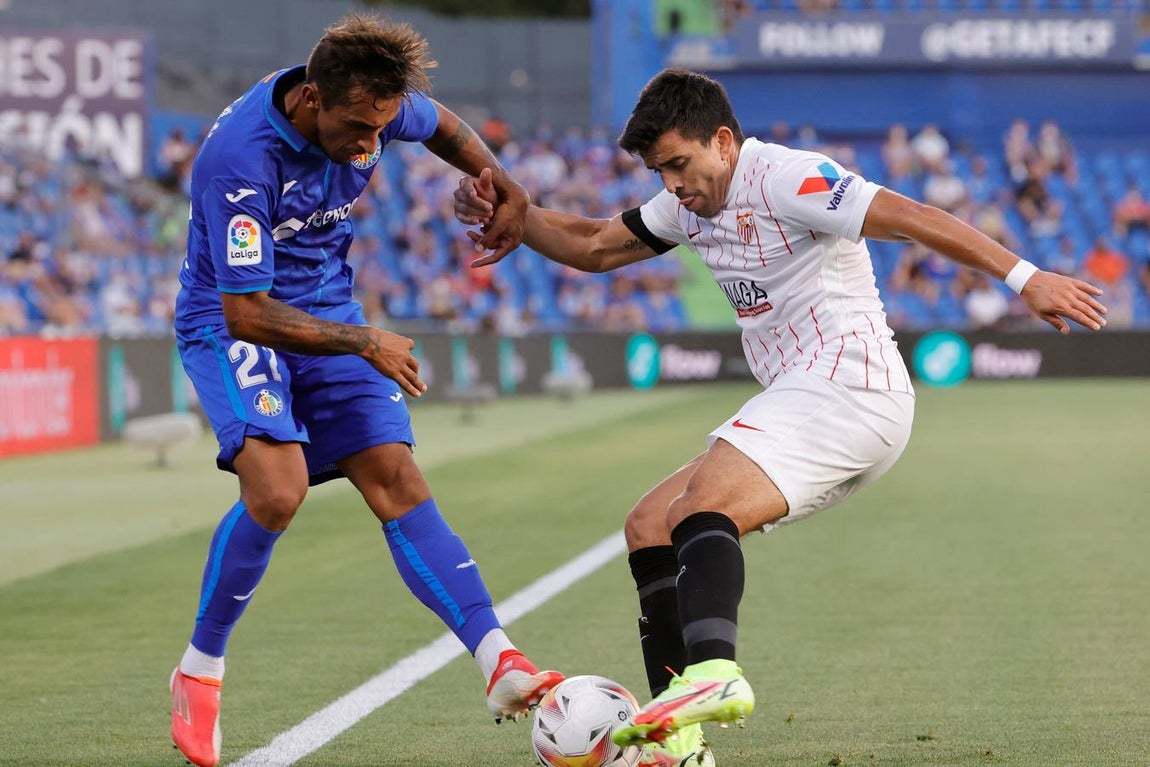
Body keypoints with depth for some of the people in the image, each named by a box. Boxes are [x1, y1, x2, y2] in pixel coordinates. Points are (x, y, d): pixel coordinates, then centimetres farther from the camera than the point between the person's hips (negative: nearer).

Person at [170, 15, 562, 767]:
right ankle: (199, 671, -7)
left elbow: (444, 125, 15)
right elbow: (246, 312, -28)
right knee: (278, 488, -27)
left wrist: (507, 188, 1)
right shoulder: (238, 160, -31)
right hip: (231, 326, -6)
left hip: (328, 316, 6)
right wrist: (364, 343, -27)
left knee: (397, 479, -9)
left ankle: (501, 664, -18)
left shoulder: (372, 105, -12)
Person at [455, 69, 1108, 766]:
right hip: (801, 402, 10)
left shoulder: (784, 178, -10)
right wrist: (511, 217, 12)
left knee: (701, 507, -29)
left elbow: (910, 217, -18)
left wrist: (1023, 276, -26)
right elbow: (593, 247, 29)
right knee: (650, 527, 6)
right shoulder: (692, 204, 18)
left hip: (849, 387, -10)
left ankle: (713, 672, -54)